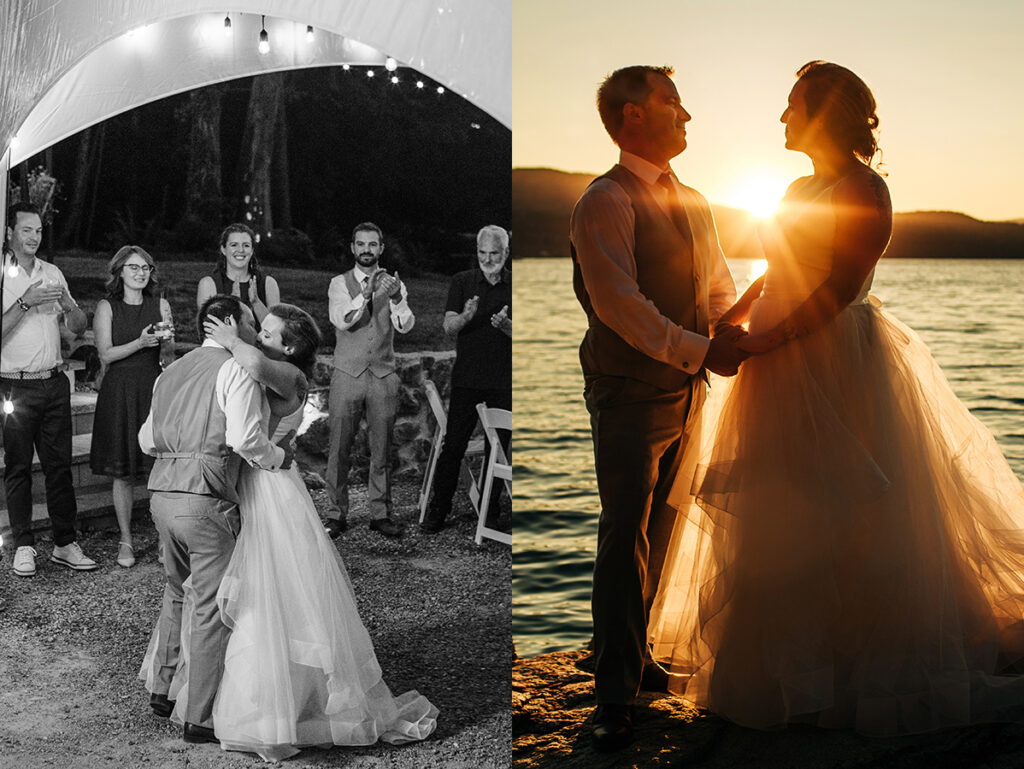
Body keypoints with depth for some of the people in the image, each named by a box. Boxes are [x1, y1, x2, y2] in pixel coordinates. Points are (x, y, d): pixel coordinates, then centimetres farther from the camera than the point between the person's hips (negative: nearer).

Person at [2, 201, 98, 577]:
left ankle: (65, 544, 10)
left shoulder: (52, 273, 11)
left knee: (59, 464, 5)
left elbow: (79, 327, 11)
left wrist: (67, 304, -8)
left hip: (54, 383, 4)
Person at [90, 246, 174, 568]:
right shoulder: (107, 308, 3)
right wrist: (140, 342, -17)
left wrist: (166, 342, -16)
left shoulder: (160, 305, 8)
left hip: (155, 389, 1)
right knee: (123, 472, 3)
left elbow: (167, 359, 6)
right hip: (120, 393, -1)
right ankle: (125, 540, 14)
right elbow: (106, 354, -4)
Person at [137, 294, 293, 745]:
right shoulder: (235, 369, -5)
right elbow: (245, 438, -17)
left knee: (177, 591, 25)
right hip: (204, 498, -8)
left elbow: (147, 440, 21)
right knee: (212, 608, 1)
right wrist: (280, 456, -1)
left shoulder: (172, 371, 19)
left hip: (161, 492, 8)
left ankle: (161, 690, 34)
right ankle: (199, 719, 7)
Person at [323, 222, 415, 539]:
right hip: (347, 374, -1)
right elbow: (341, 320, -15)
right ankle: (337, 513, 11)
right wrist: (365, 293, -29)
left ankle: (381, 513, 16)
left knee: (382, 449, 6)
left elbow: (405, 325, -9)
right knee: (339, 448, 1)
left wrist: (396, 298, -28)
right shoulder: (340, 283, 3)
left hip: (383, 376, 1)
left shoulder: (393, 284, 7)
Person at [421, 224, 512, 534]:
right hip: (467, 377, 0)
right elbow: (449, 327, -4)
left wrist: (504, 325, -22)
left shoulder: (515, 286, 4)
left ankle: (490, 508, 17)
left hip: (503, 381, 1)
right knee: (453, 443, -2)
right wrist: (466, 316, -26)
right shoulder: (462, 281, 4)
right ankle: (438, 508, 6)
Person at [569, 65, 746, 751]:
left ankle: (637, 655, 28)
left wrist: (731, 336, -3)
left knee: (660, 536, 14)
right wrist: (698, 350, -24)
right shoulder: (607, 202, -10)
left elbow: (720, 287, 19)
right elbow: (618, 302, -20)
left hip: (687, 391, 8)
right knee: (626, 537, -8)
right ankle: (616, 695, -3)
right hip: (631, 392, -7)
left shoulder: (695, 204, 17)